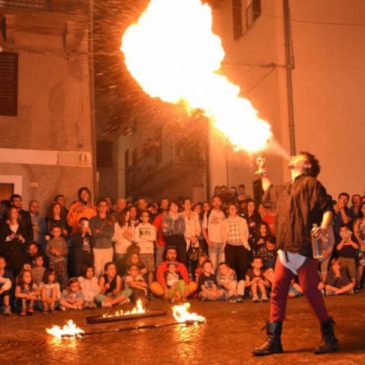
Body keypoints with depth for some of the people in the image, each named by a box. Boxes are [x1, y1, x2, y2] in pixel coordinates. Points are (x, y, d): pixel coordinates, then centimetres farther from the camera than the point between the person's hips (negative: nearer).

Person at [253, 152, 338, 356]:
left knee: (311, 292, -4)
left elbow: (328, 207, -12)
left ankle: (329, 337, 12)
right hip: (286, 249, 8)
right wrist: (264, 174, 37)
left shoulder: (310, 183, -2)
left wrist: (324, 226, -30)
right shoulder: (285, 189, 22)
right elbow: (269, 192, 45)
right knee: (278, 291, 7)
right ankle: (274, 340, 14)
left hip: (304, 249, -8)